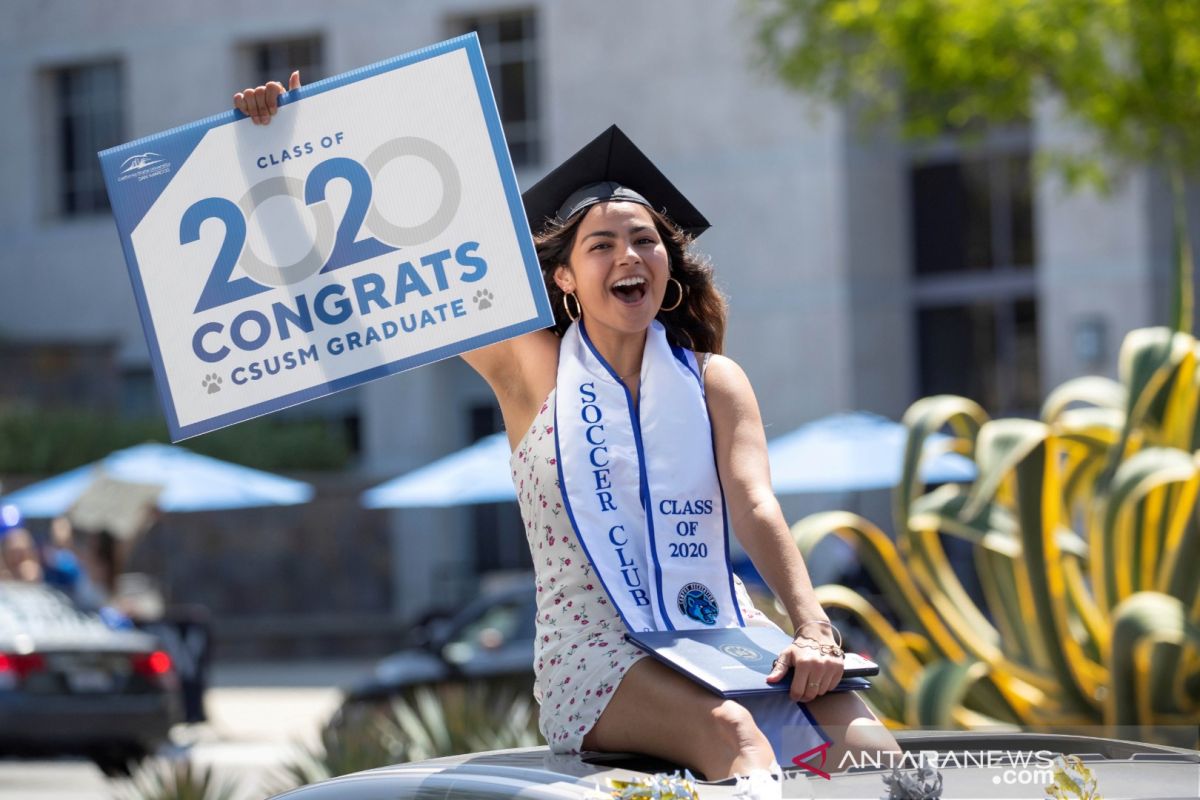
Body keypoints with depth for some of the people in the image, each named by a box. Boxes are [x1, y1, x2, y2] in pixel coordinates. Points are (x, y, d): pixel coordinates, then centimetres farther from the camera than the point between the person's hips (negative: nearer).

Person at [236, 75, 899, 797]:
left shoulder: (715, 382, 12)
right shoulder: (531, 365, 8)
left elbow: (757, 508, -3)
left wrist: (811, 626, -20)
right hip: (593, 649, -2)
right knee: (733, 734, -35)